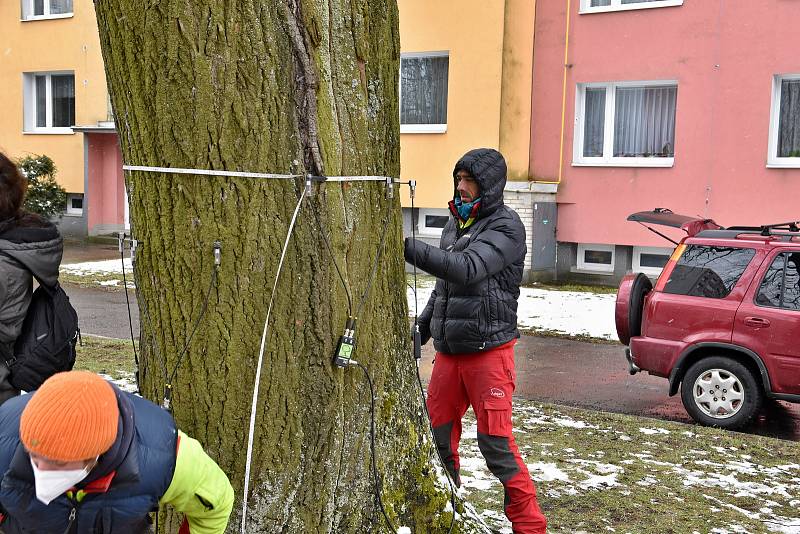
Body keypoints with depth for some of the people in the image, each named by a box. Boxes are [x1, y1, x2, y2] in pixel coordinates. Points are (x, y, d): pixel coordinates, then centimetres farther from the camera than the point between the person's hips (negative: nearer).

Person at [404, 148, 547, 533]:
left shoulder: (506, 225, -11)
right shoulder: (455, 222, 14)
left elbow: (467, 269, -27)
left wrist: (410, 249, -31)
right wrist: (421, 328, 15)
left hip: (488, 349, -7)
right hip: (449, 350, 7)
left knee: (495, 440, -7)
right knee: (438, 431, 12)